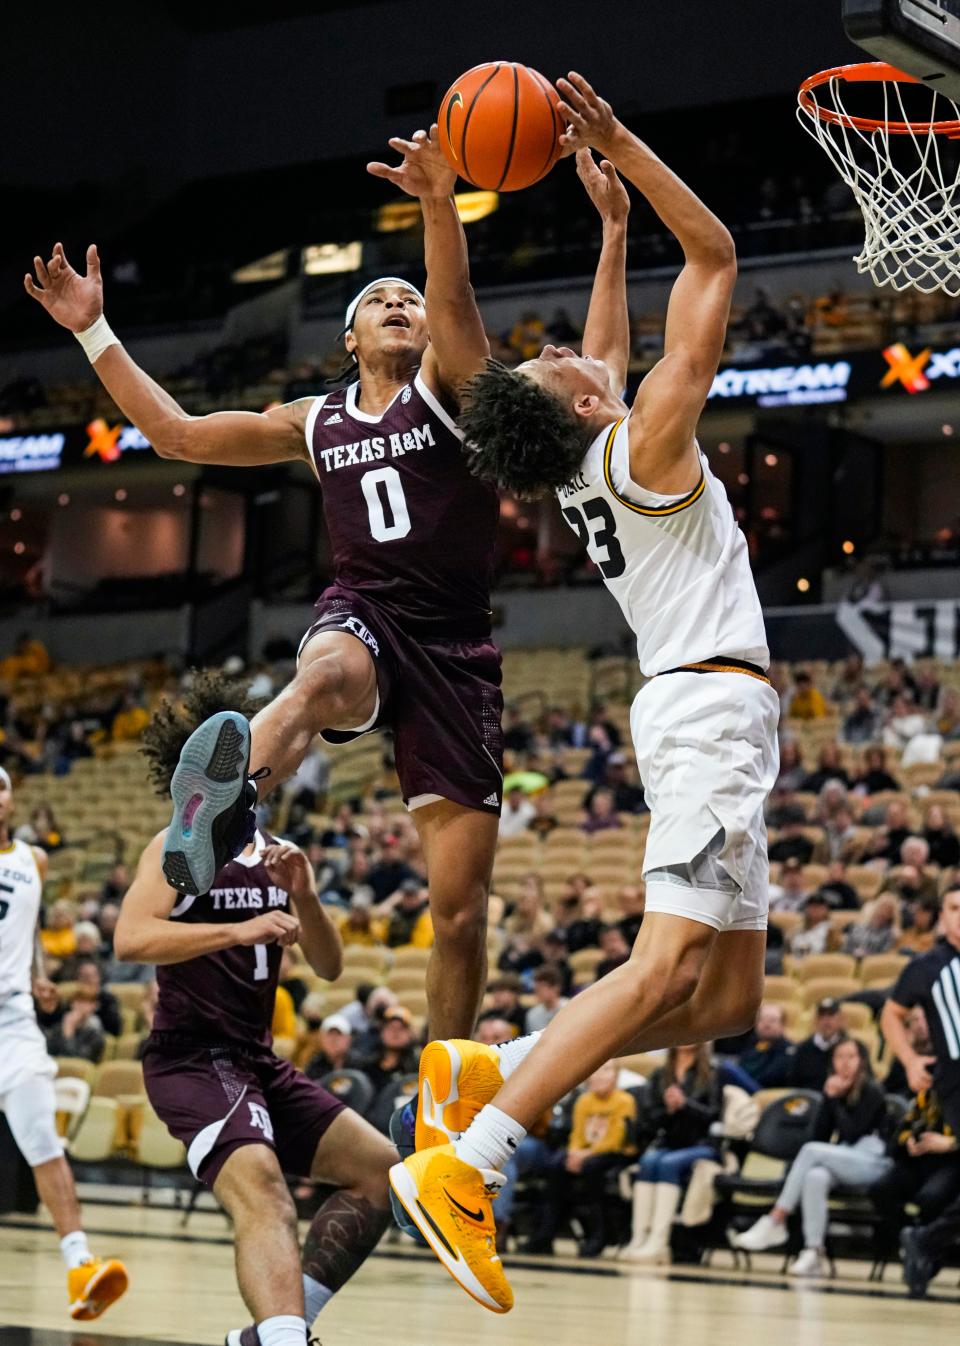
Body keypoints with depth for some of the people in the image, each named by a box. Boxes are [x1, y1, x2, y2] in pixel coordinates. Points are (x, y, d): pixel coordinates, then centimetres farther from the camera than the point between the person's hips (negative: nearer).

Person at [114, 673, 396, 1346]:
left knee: (378, 1171, 8)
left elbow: (330, 967, 12)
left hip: (256, 1060, 9)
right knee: (262, 1191, -31)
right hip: (193, 1058, -9)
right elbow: (130, 938, -23)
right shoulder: (179, 849, -6)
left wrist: (303, 895, -6)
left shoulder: (274, 856, 14)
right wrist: (240, 930, -31)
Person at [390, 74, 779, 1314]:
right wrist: (626, 152, -5)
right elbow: (715, 258, -7)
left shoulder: (581, 470, 14)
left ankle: (490, 1071, 1)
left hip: (697, 711, 9)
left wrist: (611, 222, 30)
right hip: (716, 705, -9)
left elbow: (604, 351, 33)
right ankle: (462, 1165, -27)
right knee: (664, 972, -19)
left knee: (725, 1001, 9)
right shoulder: (645, 439, -7)